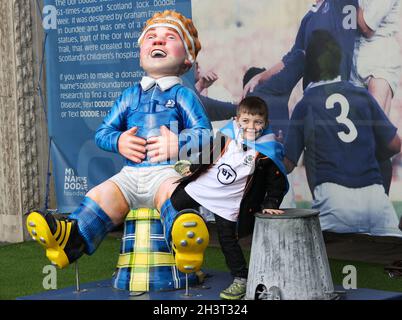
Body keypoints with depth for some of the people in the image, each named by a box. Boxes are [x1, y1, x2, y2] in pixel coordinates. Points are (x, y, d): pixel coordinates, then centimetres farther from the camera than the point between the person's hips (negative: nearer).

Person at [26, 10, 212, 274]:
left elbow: (206, 134, 3)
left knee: (171, 193, -37)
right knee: (103, 195, -21)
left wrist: (178, 145, -14)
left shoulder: (183, 95, 10)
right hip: (132, 173, 5)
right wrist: (118, 142, -1)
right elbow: (102, 132, 22)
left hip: (168, 172, -4)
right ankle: (73, 236, -36)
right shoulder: (130, 96, 21)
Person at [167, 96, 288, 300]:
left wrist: (270, 204, -13)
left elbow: (277, 182, -7)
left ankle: (241, 279, 13)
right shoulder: (226, 136, -8)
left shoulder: (267, 152, -15)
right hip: (201, 186, 4)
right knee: (172, 206, 15)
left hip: (228, 203, -4)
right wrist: (192, 170, 15)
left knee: (228, 240, 0)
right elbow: (208, 155, 10)